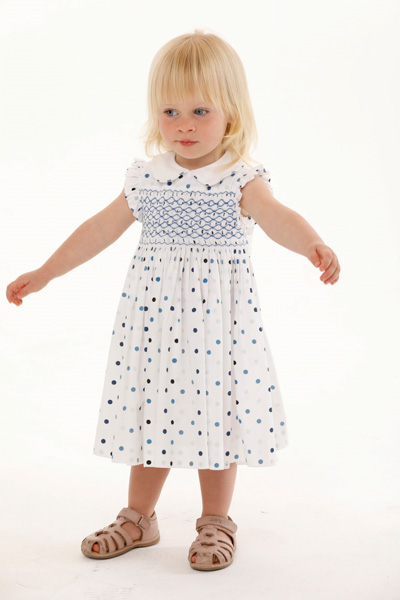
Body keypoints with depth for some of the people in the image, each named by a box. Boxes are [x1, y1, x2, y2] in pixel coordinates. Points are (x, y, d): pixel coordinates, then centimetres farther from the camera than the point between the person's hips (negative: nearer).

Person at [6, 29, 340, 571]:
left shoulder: (241, 179, -9)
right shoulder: (146, 177, 3)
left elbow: (276, 217, -27)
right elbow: (101, 229, 11)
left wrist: (314, 246, -49)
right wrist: (44, 273, 13)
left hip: (217, 312, -3)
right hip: (154, 310, 4)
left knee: (214, 413, 5)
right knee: (150, 410, 13)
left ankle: (216, 522, 26)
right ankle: (139, 517, 31)